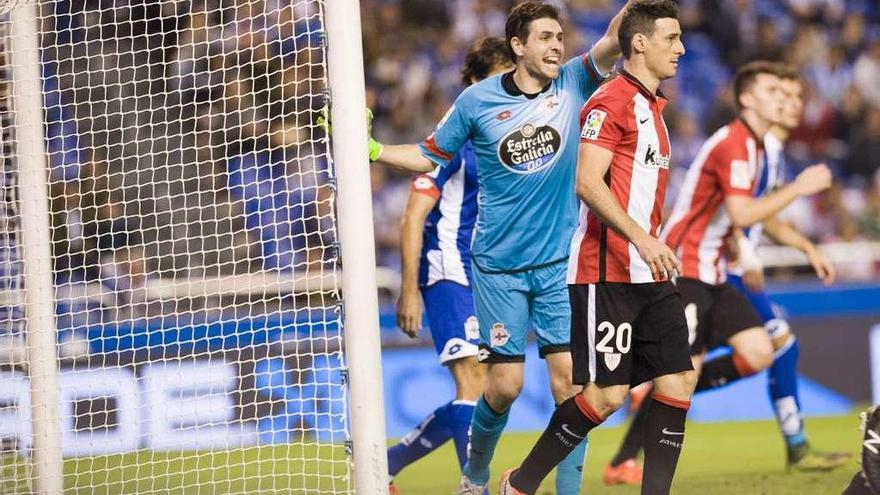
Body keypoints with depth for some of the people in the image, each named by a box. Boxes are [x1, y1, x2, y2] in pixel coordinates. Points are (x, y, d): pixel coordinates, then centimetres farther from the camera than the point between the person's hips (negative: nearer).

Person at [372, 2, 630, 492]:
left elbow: (613, 41, -18)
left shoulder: (573, 83, -1)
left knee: (569, 379, -6)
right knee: (505, 384, 1)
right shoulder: (477, 101, -3)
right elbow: (429, 156, 10)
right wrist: (370, 150, -1)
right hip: (499, 266, -1)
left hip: (559, 262, 1)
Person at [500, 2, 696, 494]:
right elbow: (588, 182, -20)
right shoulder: (610, 102, -10)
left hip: (650, 276, 9)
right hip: (606, 273, -9)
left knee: (678, 380, 0)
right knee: (606, 393, -8)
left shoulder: (653, 107, 18)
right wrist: (642, 239, -27)